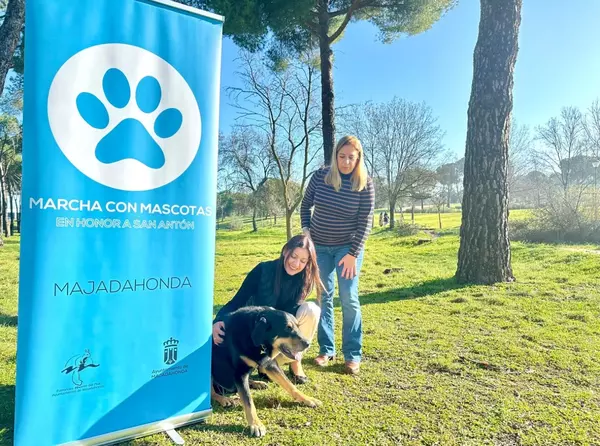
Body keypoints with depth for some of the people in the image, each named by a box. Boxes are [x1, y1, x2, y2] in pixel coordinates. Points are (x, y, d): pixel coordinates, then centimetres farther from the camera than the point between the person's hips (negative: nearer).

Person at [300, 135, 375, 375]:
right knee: (324, 298, 7)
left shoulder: (365, 184, -13)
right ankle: (326, 349, 18)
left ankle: (353, 355, 8)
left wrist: (353, 254, -16)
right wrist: (305, 229, -6)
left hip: (348, 247, -2)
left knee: (349, 299, -4)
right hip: (319, 246, 3)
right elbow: (306, 205, 6)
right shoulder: (320, 176, -7)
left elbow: (365, 222, -12)